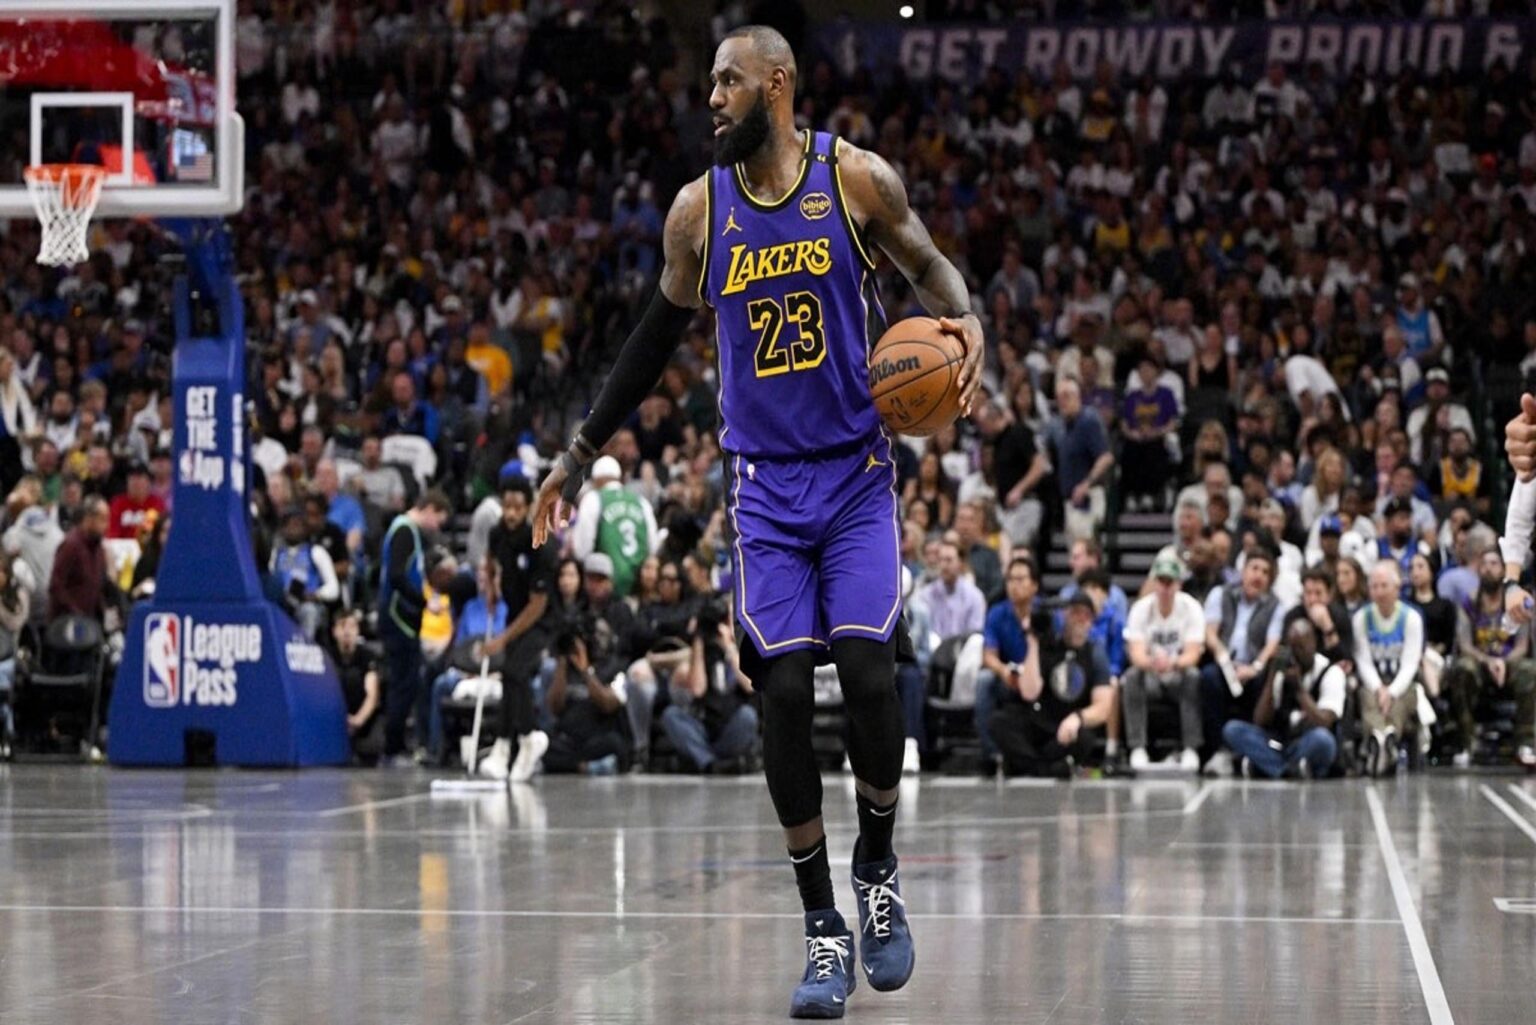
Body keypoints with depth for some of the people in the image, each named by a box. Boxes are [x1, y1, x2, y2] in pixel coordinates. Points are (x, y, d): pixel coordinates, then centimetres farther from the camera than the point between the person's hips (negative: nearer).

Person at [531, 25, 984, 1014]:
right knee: (784, 691, -7)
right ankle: (825, 933, 0)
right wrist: (581, 454, 14)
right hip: (766, 483, 2)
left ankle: (878, 873, 13)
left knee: (867, 668, -14)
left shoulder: (856, 178, -5)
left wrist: (966, 322, -20)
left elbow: (931, 267, 4)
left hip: (857, 471, -2)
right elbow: (658, 337, 14)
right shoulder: (698, 209, 3)